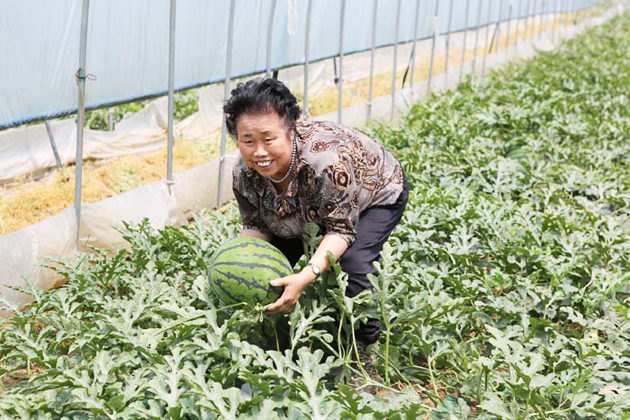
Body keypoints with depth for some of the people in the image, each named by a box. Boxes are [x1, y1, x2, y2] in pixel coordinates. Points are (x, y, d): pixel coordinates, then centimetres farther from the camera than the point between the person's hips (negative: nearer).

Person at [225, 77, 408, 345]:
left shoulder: (327, 160, -45)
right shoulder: (244, 173, -24)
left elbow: (342, 230, -37)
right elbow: (256, 225, -11)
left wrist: (305, 277, -49)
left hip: (378, 195, -6)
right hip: (309, 211, 6)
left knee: (353, 262, -28)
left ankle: (369, 344, -4)